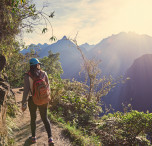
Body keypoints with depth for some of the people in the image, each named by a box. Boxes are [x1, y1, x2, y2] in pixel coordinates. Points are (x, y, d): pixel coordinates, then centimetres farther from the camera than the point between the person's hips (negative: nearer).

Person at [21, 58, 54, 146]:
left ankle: (33, 137, 33)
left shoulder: (27, 76, -14)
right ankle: (50, 138, 5)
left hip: (32, 100, -1)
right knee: (45, 119, 13)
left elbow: (26, 90, -17)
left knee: (33, 118, 19)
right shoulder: (44, 73, -7)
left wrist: (24, 104, -11)